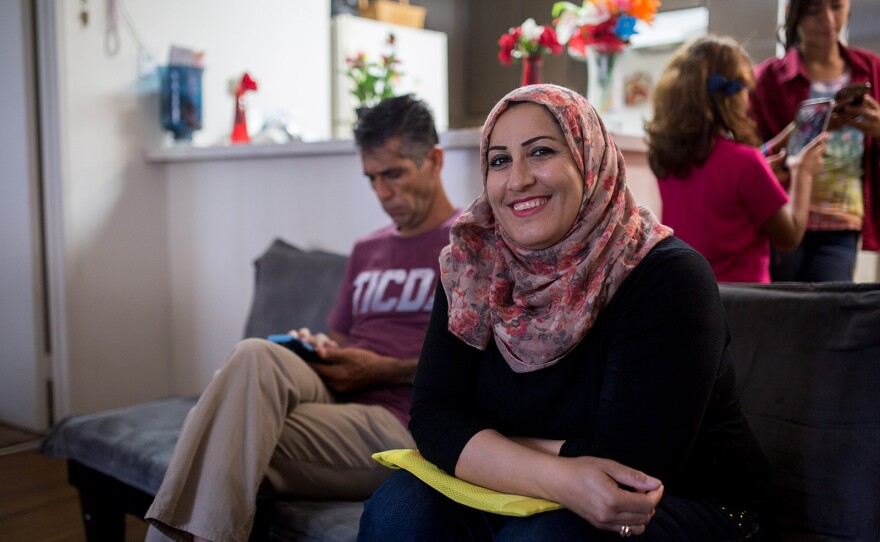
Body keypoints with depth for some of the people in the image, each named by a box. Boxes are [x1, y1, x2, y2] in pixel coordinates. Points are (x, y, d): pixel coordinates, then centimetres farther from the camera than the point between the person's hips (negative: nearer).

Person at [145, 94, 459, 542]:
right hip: (333, 400, 6)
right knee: (258, 355, -28)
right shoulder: (367, 249, 27)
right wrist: (317, 352, 6)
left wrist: (382, 369, -11)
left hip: (398, 425, -6)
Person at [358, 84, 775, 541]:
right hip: (528, 499, 5)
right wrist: (555, 476, -29)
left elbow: (629, 463, -26)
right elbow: (433, 413, -12)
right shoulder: (472, 266, -4)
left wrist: (484, 447, -15)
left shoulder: (667, 277, -20)